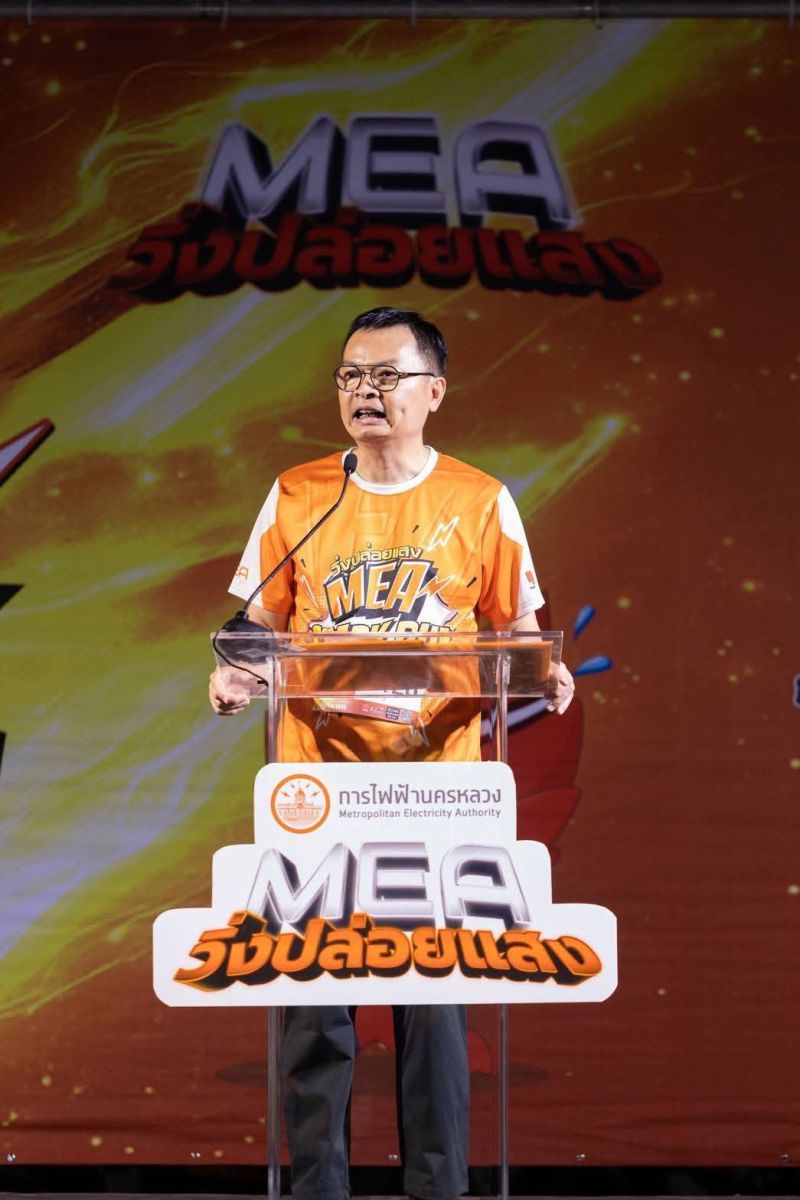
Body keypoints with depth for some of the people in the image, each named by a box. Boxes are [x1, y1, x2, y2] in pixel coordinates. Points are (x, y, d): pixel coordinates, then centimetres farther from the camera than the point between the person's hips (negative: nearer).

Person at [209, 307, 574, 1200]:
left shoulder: (481, 503, 4)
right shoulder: (295, 496, 6)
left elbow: (515, 627, 8)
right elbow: (262, 623, 10)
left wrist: (542, 672, -12)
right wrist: (236, 675, -10)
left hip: (437, 785, -1)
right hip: (317, 779, 1)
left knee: (434, 994, 2)